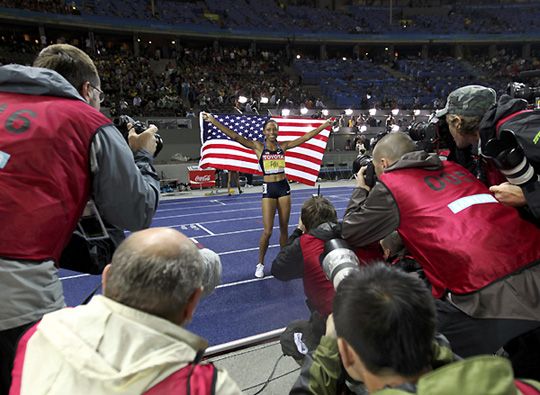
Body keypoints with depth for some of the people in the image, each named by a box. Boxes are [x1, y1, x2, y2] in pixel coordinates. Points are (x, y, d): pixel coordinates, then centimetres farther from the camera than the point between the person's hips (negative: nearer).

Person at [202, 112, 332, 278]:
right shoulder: (258, 146, -2)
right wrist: (214, 121, -17)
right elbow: (235, 136, -10)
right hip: (268, 189, -3)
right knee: (267, 231, -3)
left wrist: (324, 125, 9)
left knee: (284, 228, 11)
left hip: (284, 187, 3)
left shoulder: (283, 145, 6)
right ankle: (260, 264, 16)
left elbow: (305, 137, 9)